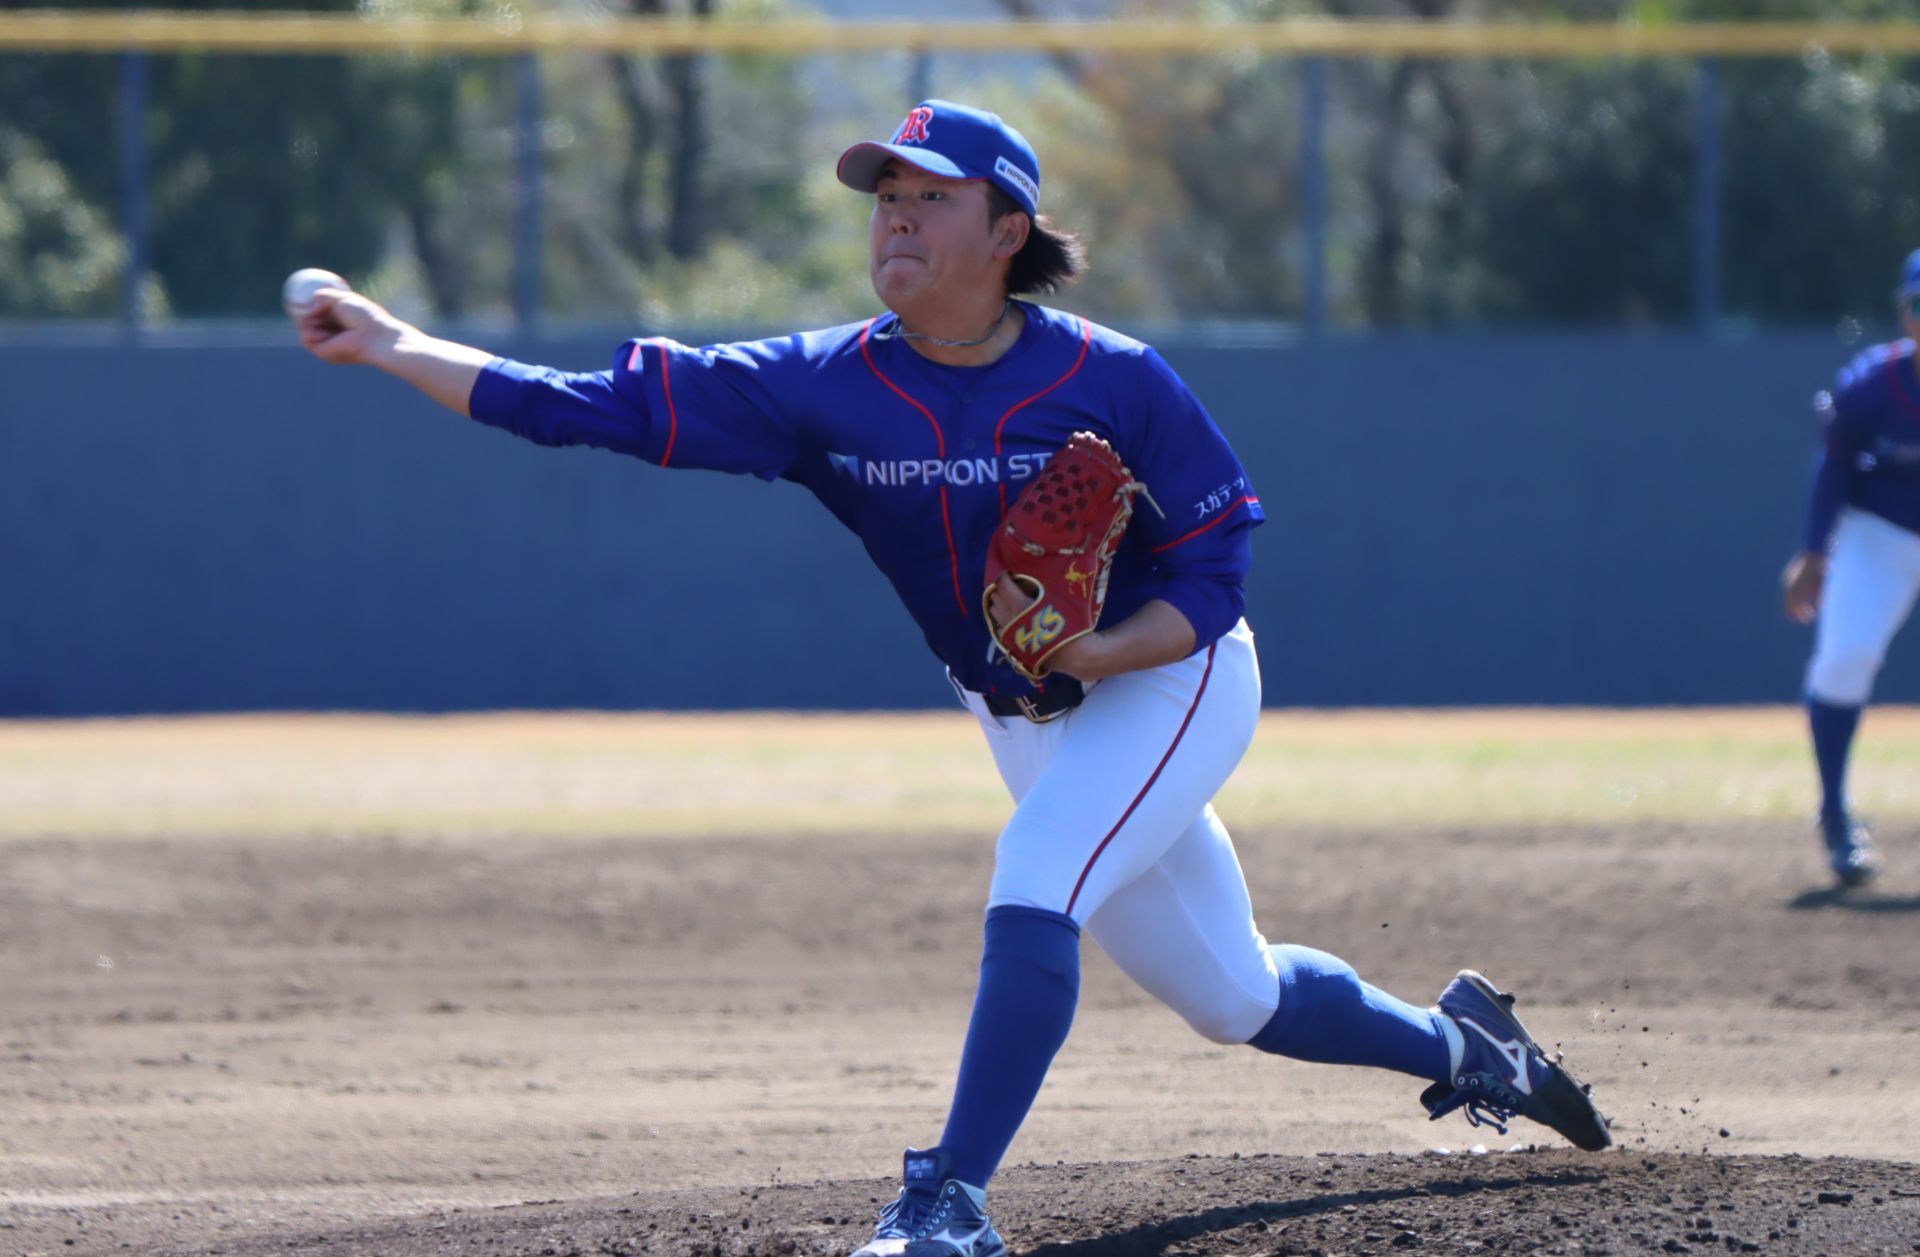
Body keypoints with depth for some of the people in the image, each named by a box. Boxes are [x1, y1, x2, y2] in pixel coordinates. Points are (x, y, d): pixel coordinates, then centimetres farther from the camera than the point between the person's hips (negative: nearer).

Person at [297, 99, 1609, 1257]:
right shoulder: (828, 387, -14)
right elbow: (599, 406, -18)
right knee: (1234, 998, 14)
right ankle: (1456, 1042, 41)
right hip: (1028, 719, 5)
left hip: (1169, 685, -5)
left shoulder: (1110, 380, -22)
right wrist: (397, 348, -25)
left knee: (1033, 886, -29)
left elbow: (1214, 581, -17)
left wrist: (1083, 655, -34)